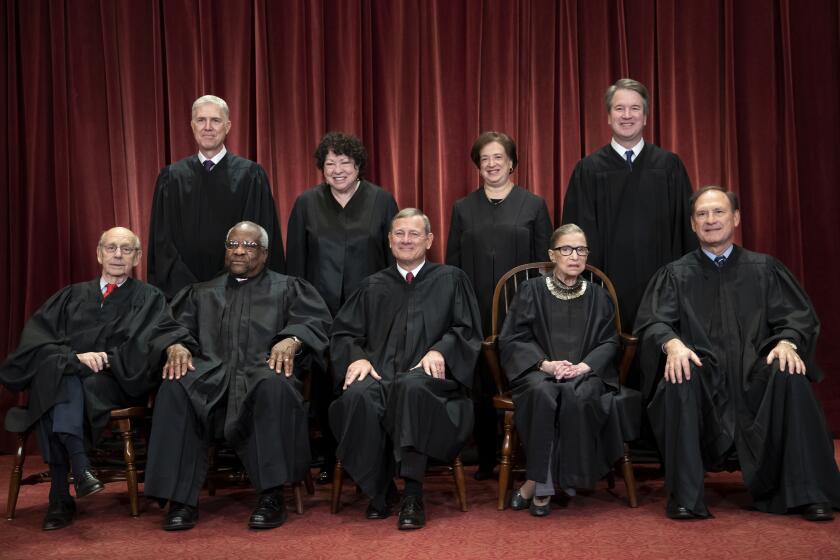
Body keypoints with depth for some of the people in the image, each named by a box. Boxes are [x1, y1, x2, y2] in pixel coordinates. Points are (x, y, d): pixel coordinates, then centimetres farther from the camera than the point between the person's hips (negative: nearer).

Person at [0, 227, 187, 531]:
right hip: (60, 378, 2)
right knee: (57, 369, -33)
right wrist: (75, 356, -10)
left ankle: (60, 494, -42)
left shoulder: (149, 298, 17)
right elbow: (35, 336, 7)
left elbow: (162, 335, -1)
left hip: (113, 383, -2)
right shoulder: (72, 296, 23)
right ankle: (78, 464, -46)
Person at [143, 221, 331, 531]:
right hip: (210, 374, 2)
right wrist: (176, 346, -9)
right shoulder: (202, 293, 30)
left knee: (274, 386, -39)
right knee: (174, 389, -31)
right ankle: (181, 499, -28)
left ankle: (272, 495, -32)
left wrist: (291, 340, -17)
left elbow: (316, 321, 5)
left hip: (263, 371, -2)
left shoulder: (288, 288, 21)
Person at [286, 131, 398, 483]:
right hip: (321, 310, 1)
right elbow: (295, 261, 8)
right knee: (324, 386, 4)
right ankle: (330, 458, 16)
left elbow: (394, 257, 5)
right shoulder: (307, 204, 8)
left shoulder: (381, 201, 5)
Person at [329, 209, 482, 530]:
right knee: (359, 395, -35)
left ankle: (413, 494, -34)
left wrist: (440, 350, -11)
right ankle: (379, 490, -18)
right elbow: (343, 332, 17)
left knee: (412, 387, -40)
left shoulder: (451, 280, 18)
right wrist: (357, 357, -5)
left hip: (429, 375, -2)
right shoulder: (374, 286, 24)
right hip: (380, 373, 2)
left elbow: (467, 330, 9)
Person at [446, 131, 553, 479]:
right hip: (476, 313, 2)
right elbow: (452, 264, 11)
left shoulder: (534, 205, 7)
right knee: (481, 385, 4)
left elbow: (545, 262, 5)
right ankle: (486, 458, 15)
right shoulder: (463, 209, 12)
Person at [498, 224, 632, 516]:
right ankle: (544, 485, -28)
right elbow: (511, 339, 2)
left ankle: (538, 482, -24)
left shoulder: (598, 297, 15)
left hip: (585, 372, 1)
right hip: (539, 370, -1)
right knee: (543, 392, -38)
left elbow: (608, 342, 9)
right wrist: (544, 363, -15)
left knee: (579, 395, -35)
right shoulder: (531, 291, 8)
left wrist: (584, 365, -12)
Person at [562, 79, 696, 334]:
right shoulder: (588, 169, 4)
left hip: (660, 284, 1)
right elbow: (580, 233, 3)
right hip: (610, 283, -1)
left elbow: (686, 227, 6)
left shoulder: (669, 165, 6)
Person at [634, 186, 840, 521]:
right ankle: (685, 496, -29)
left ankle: (807, 493, -22)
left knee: (789, 377, -31)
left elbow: (798, 316, 7)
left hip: (754, 373, 1)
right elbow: (653, 321, -1)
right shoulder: (675, 275, 13)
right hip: (702, 376, -1)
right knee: (679, 380, -34)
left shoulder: (764, 269, 16)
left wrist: (787, 342, -17)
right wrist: (672, 343, -24)